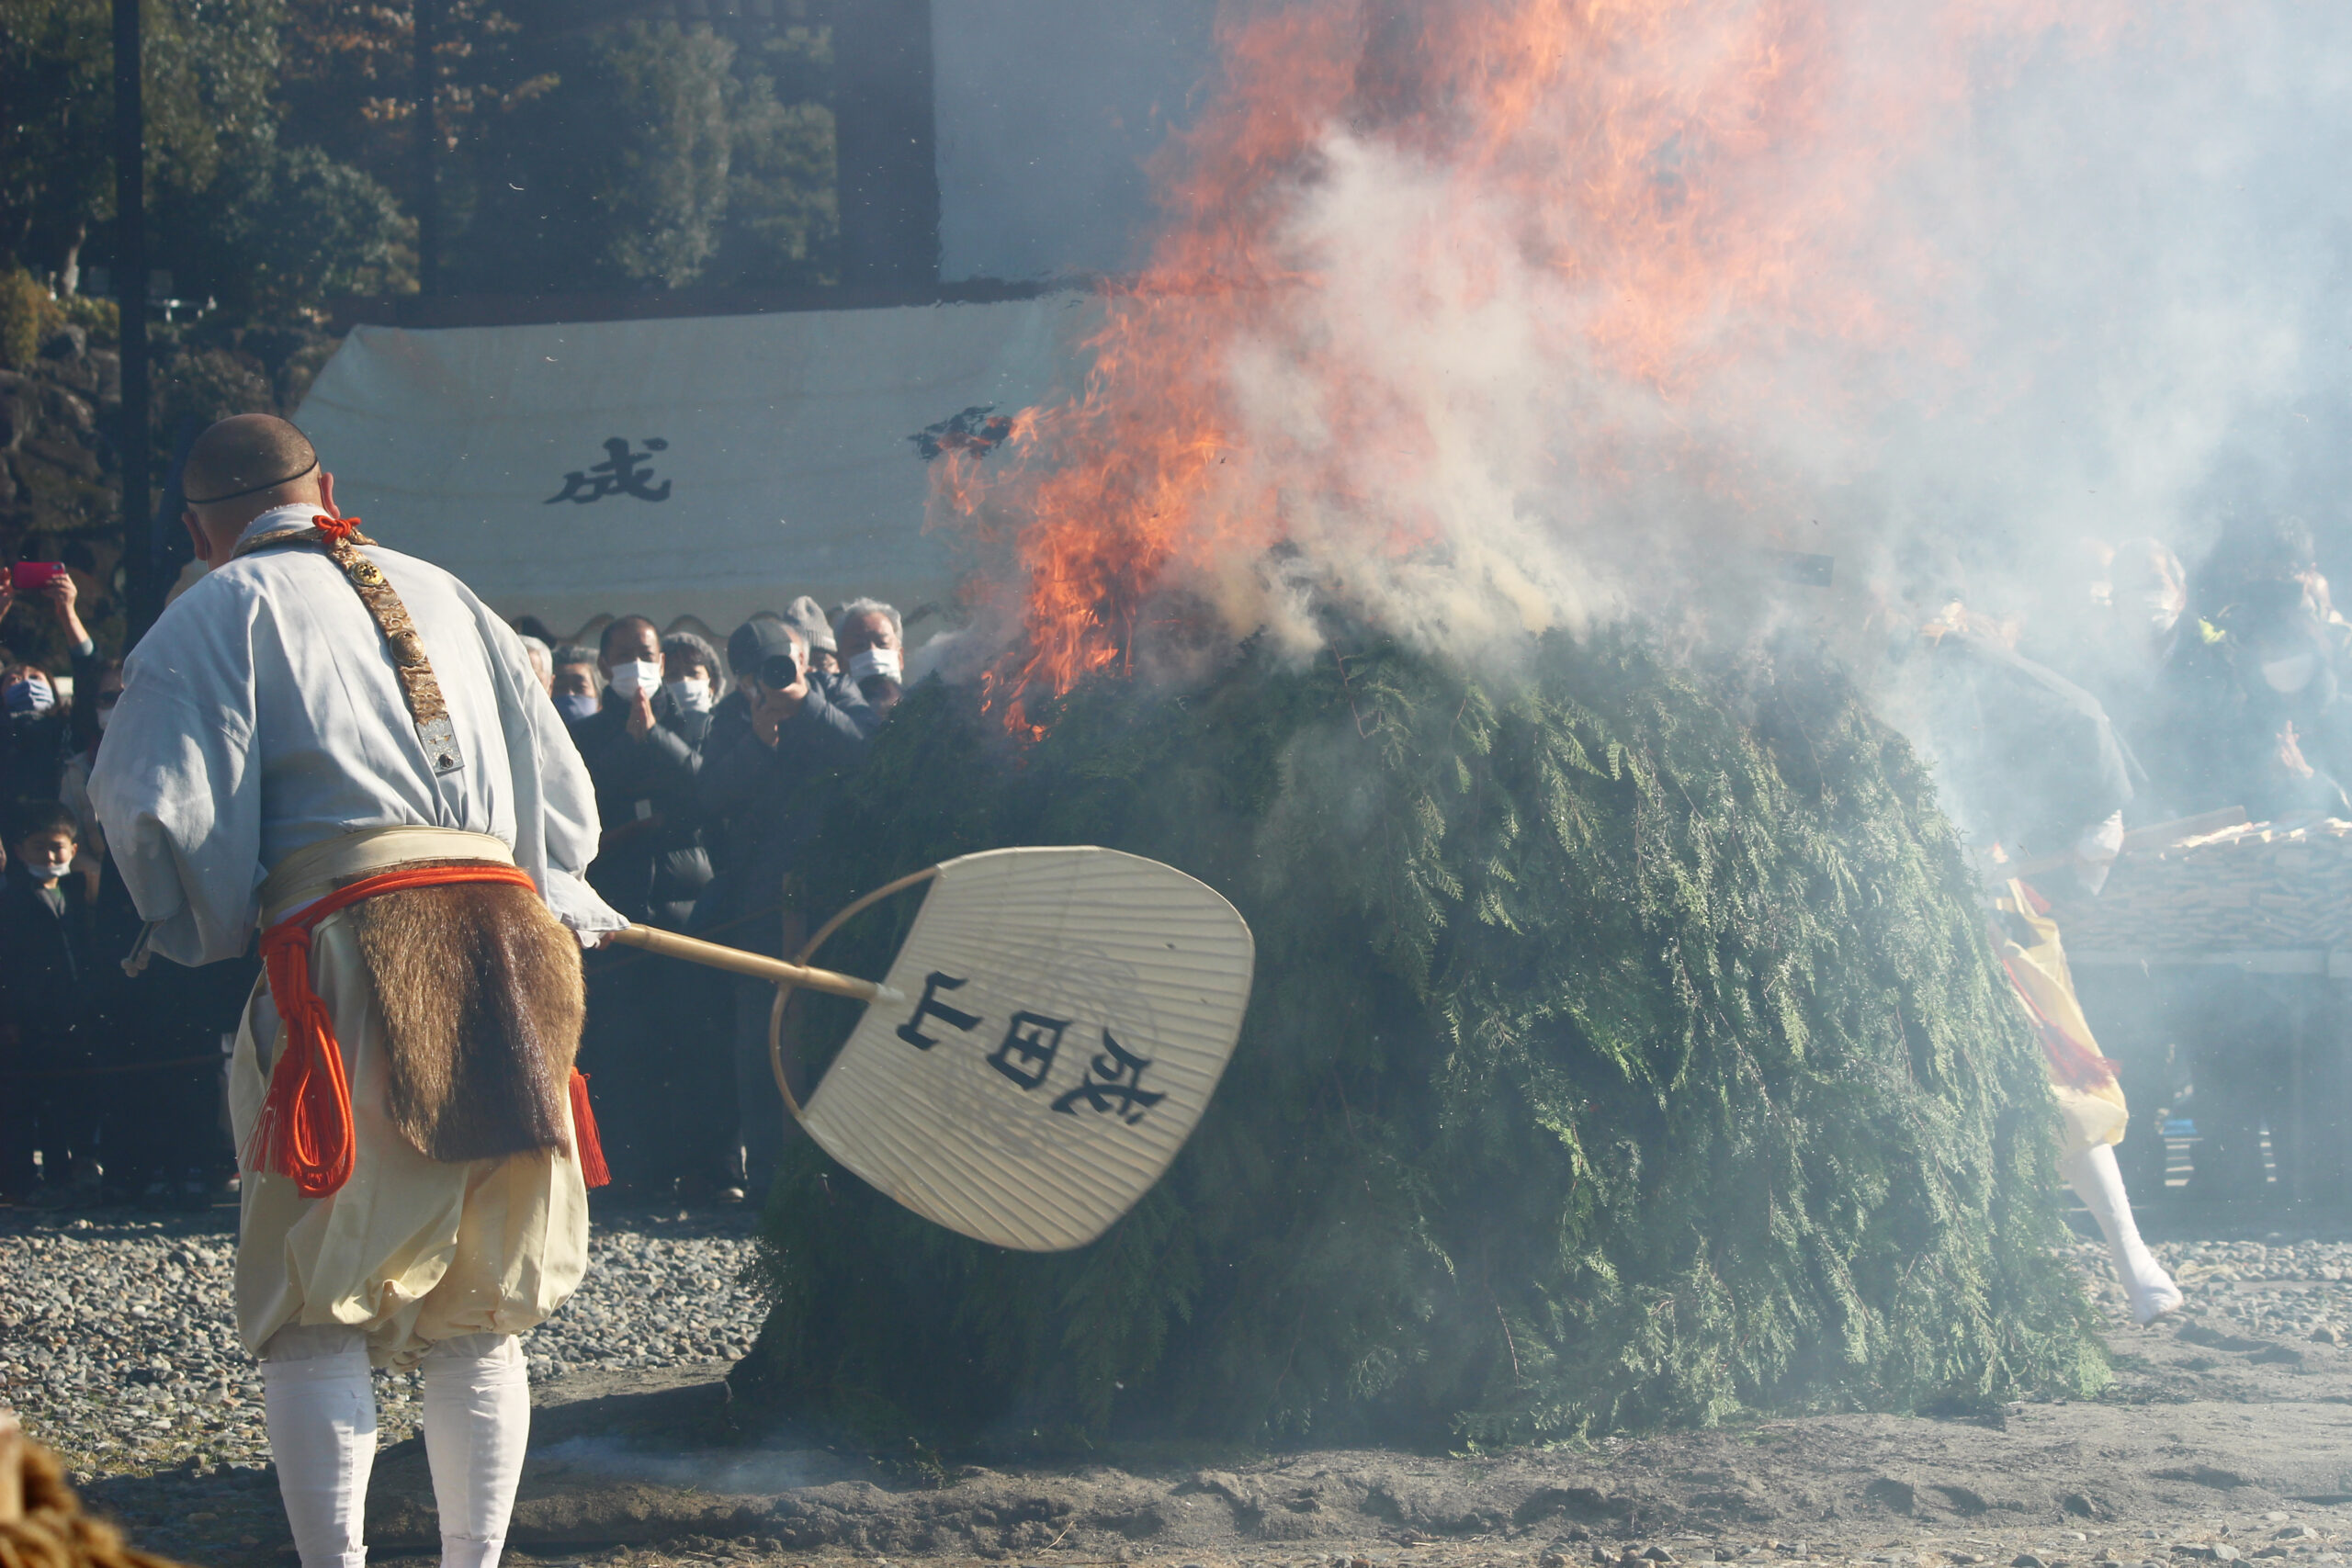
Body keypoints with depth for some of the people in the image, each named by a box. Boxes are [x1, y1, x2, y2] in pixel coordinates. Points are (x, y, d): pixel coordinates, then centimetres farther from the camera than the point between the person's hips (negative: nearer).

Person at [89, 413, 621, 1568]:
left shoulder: (219, 614, 5)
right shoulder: (442, 596, 22)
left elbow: (156, 809, -4)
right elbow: (560, 795, 22)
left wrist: (206, 933, 13)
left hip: (350, 945, -5)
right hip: (507, 936, 5)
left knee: (311, 1308, -2)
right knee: (474, 1318, 12)